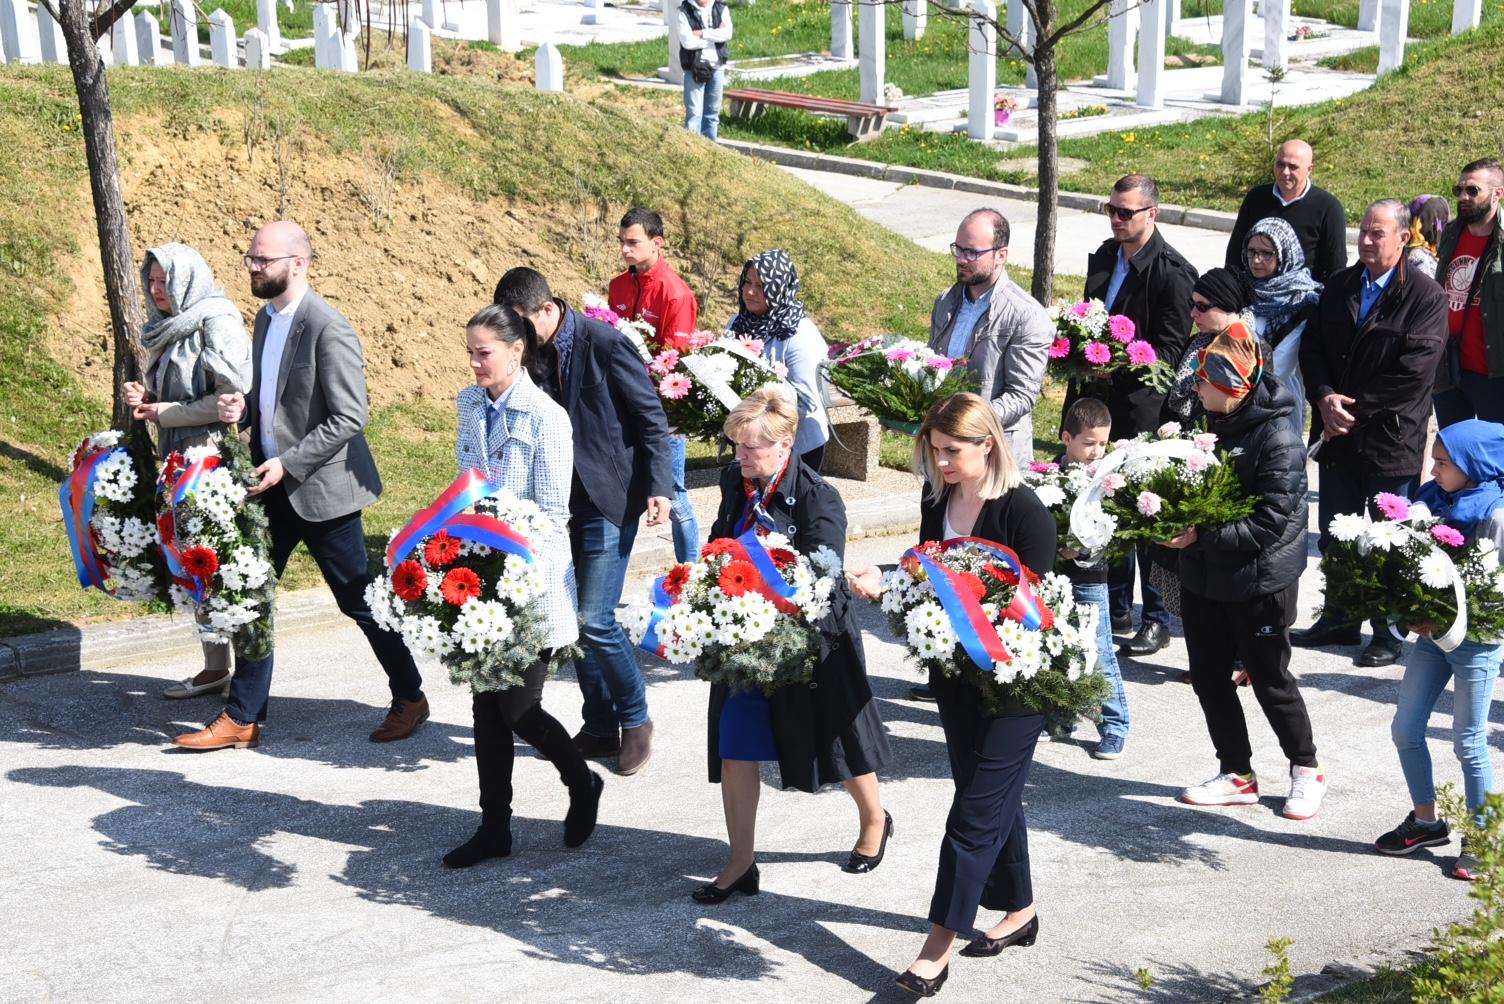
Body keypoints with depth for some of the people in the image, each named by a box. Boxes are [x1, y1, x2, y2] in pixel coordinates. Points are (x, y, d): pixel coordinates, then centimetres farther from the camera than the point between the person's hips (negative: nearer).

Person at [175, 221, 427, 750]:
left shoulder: (328, 329, -18)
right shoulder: (266, 318, 9)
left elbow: (349, 417, -20)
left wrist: (288, 464, -21)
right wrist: (243, 407, -2)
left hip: (321, 486, -8)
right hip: (274, 484, 8)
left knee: (358, 599, 3)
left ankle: (409, 697, 21)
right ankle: (243, 717, 18)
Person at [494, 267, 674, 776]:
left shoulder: (604, 343, -14)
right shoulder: (533, 353, 3)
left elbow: (652, 419, -10)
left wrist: (658, 487, -18)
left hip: (608, 500, -6)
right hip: (560, 502, 6)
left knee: (594, 620, -10)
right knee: (571, 619, 8)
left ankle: (635, 719, 10)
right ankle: (599, 726, 23)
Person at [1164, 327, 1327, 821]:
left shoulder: (1278, 440, -21)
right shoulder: (1208, 423, 1)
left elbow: (1270, 522, -24)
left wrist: (1203, 535, -26)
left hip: (1259, 580, -7)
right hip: (1204, 575, 7)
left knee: (1270, 678, 8)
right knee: (1208, 677, 12)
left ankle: (1306, 770, 29)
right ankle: (1237, 775, 27)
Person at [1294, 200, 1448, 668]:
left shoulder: (1426, 296, -9)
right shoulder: (1338, 287, 9)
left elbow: (1414, 371, -16)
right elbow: (1312, 349, 7)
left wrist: (1356, 408, -15)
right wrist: (1325, 398, -11)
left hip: (1392, 440, -5)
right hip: (1339, 436, 5)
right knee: (1333, 537, 14)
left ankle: (1389, 634, 16)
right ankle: (1338, 620, 30)